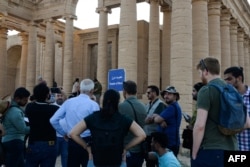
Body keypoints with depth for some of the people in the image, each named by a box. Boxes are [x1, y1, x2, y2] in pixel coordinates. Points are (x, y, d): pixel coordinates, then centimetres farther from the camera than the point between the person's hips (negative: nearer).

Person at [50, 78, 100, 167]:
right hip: (87, 141, -4)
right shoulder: (93, 104, -11)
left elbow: (53, 120, 3)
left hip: (72, 141, 4)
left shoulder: (68, 102, 3)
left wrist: (64, 133, 13)